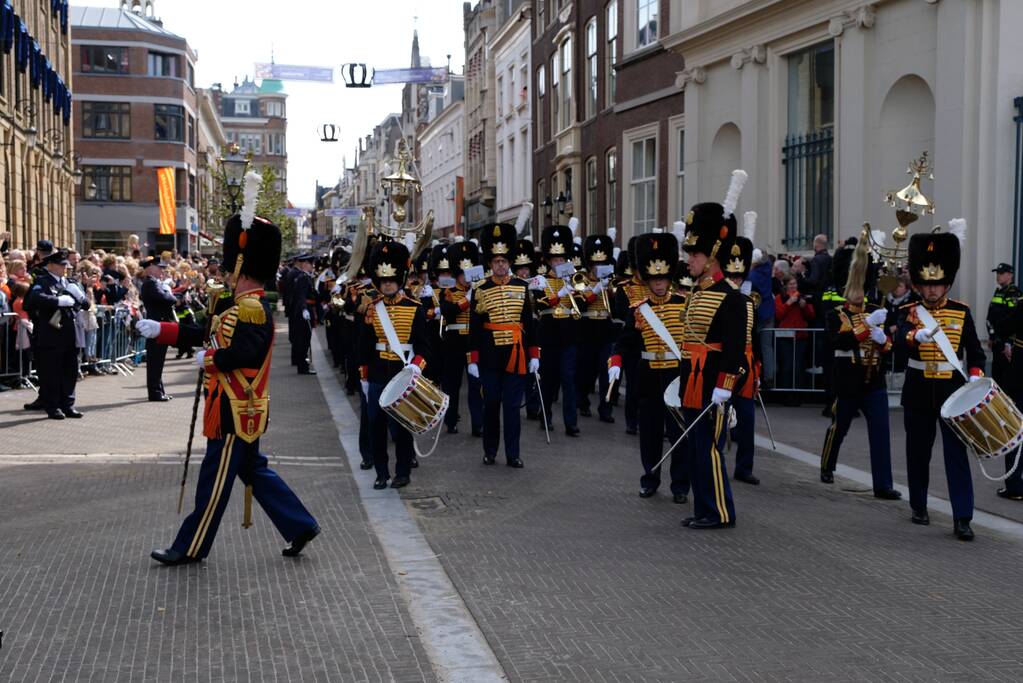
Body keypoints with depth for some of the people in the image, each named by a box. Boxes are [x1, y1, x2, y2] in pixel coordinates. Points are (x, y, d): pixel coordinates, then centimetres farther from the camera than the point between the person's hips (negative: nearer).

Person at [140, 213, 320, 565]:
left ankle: (190, 548, 10)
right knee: (255, 472, 16)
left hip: (235, 413, -10)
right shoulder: (243, 307, 14)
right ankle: (301, 526, 19)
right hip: (241, 411, 10)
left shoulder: (253, 309, -18)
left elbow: (243, 352, -33)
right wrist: (159, 330, 14)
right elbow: (205, 334, 18)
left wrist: (208, 359, -17)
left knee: (215, 480, 0)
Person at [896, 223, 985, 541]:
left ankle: (962, 518, -8)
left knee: (957, 451, -6)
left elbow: (975, 351, 4)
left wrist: (976, 377, -14)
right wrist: (918, 335, -43)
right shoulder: (909, 312, -1)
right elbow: (900, 338, -22)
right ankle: (919, 507, 28)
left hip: (952, 389, -1)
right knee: (918, 450, 10)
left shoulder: (962, 312, 2)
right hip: (918, 390, 1)